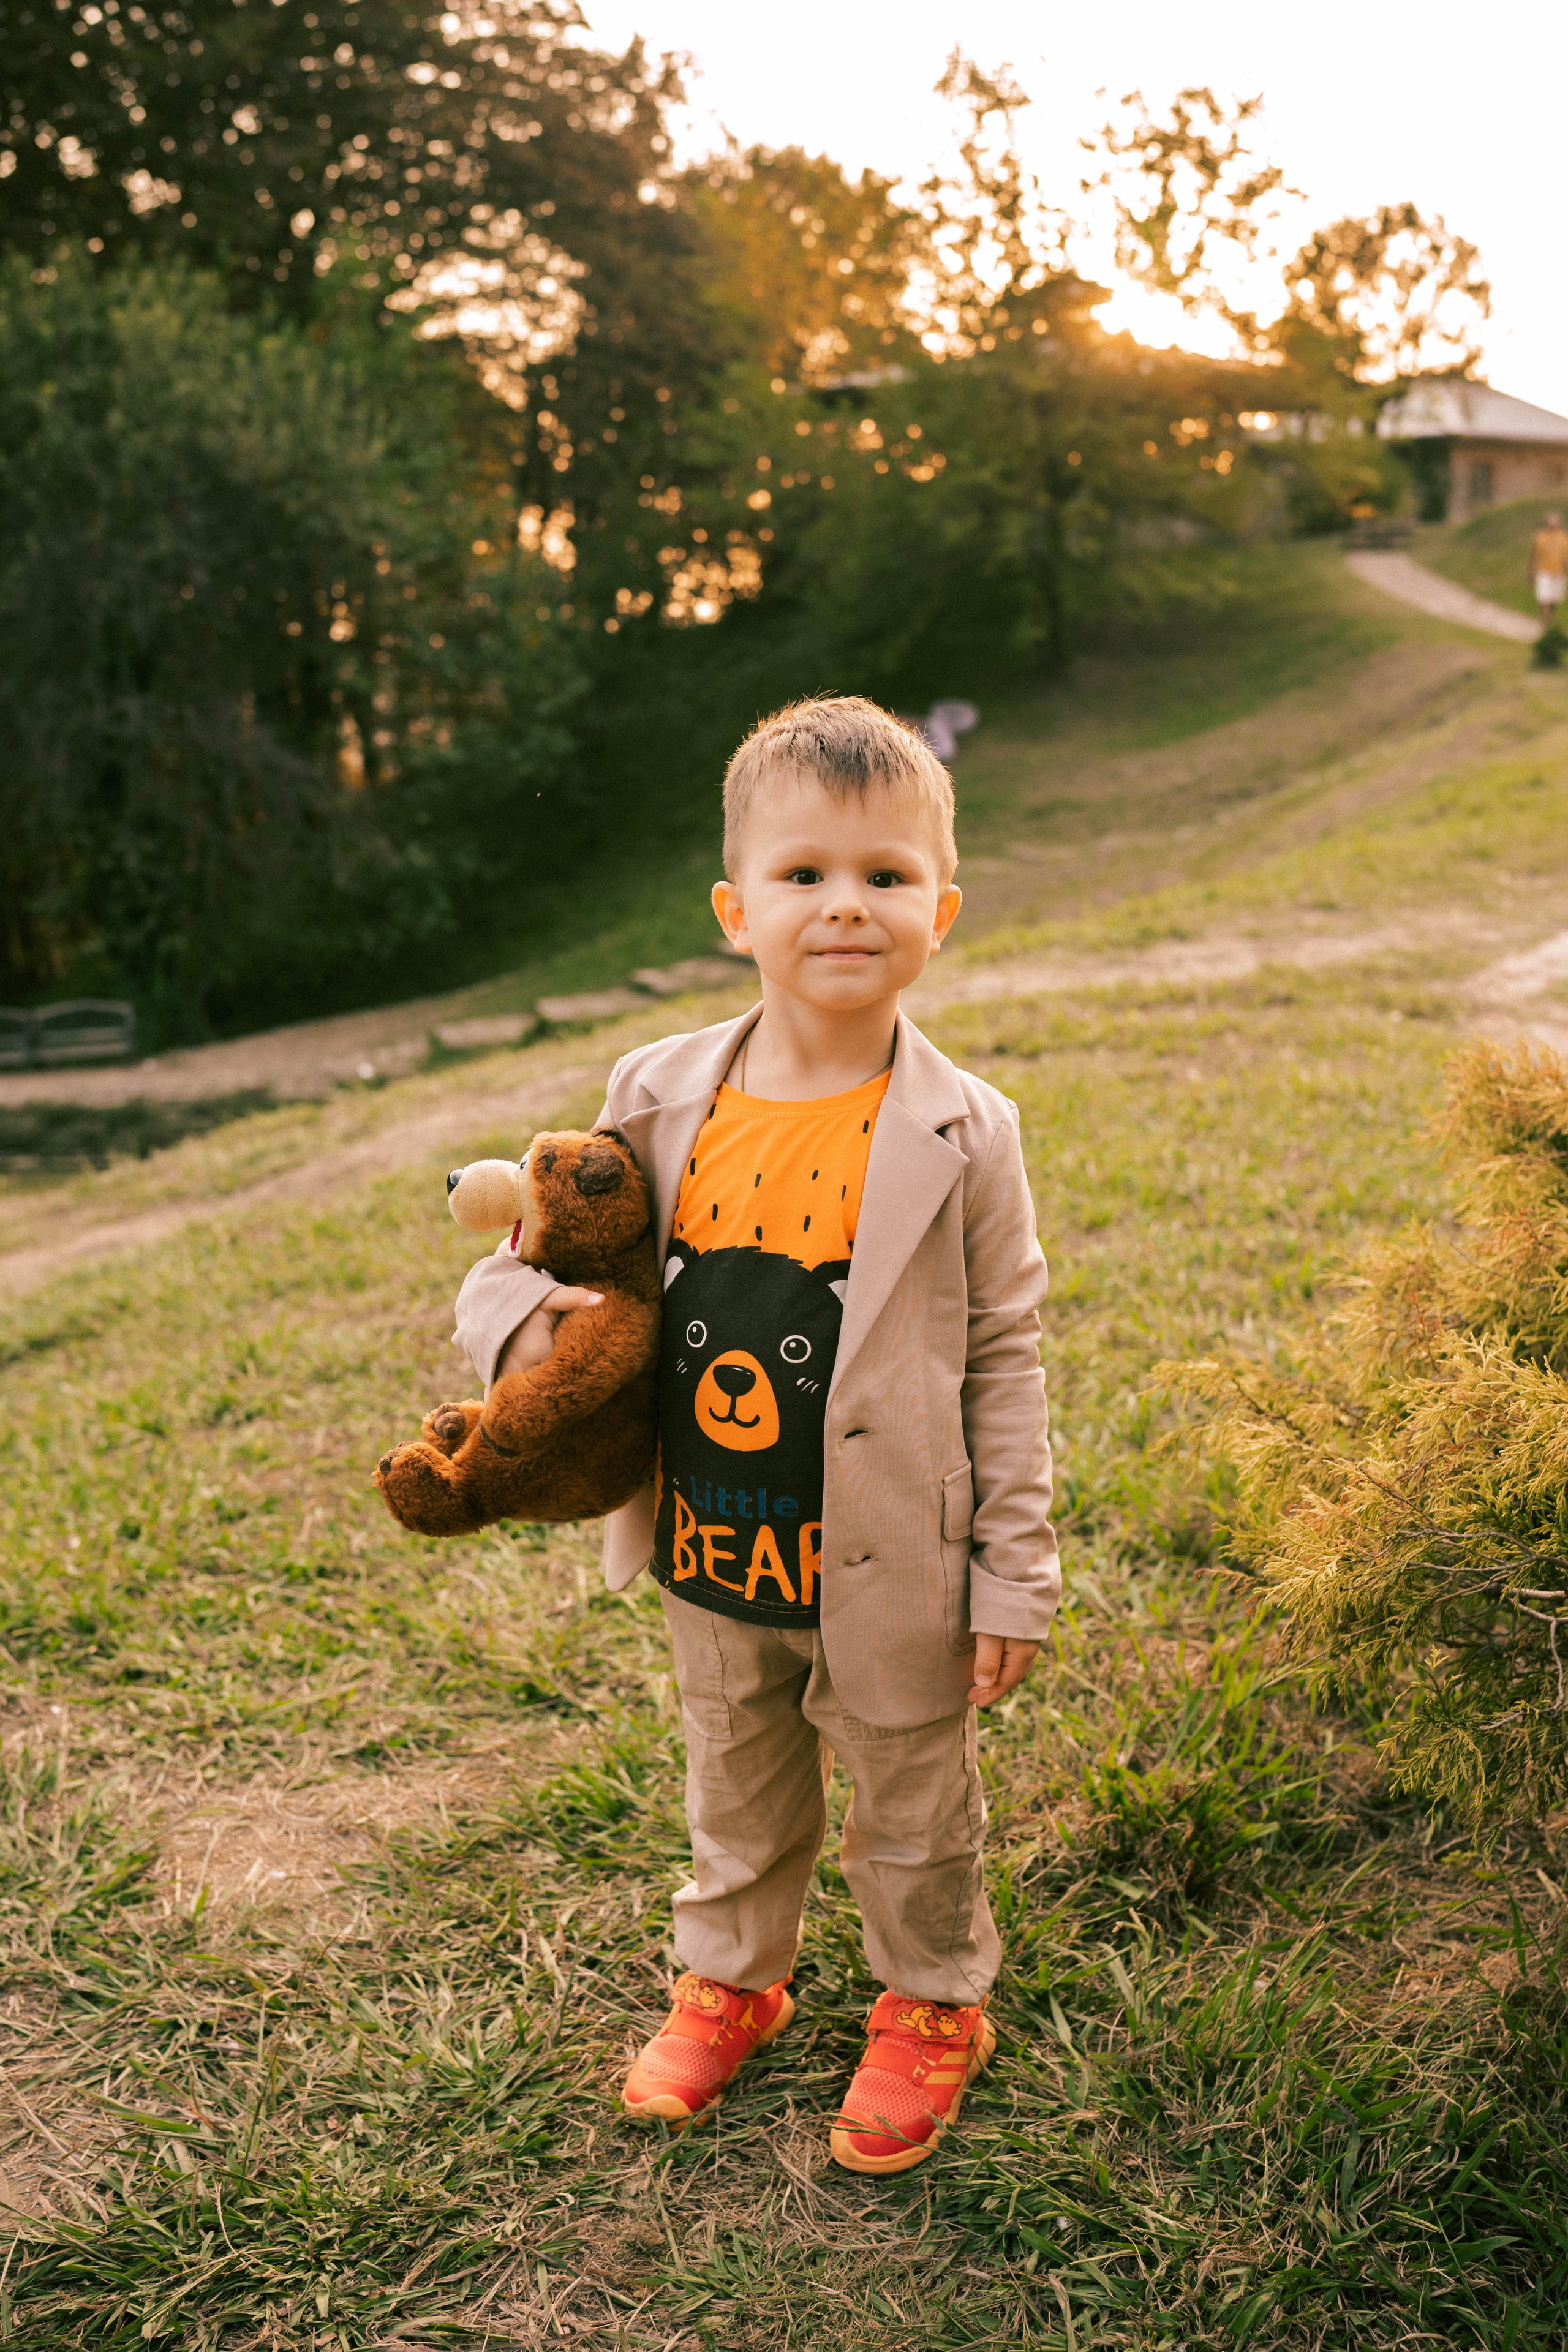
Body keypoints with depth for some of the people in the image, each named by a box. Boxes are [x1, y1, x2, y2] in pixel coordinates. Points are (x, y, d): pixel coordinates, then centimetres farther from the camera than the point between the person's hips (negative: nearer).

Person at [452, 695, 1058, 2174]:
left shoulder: (958, 1136, -15)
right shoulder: (662, 1103, -9)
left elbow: (1004, 1357, -8)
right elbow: (560, 1248, 6)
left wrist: (1013, 1577, -6)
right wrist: (520, 1319, -18)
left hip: (887, 1571, -3)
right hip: (708, 1561, 3)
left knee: (910, 1805, 19)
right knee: (735, 1795, 25)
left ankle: (932, 2003, 45)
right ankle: (730, 1979, 51)